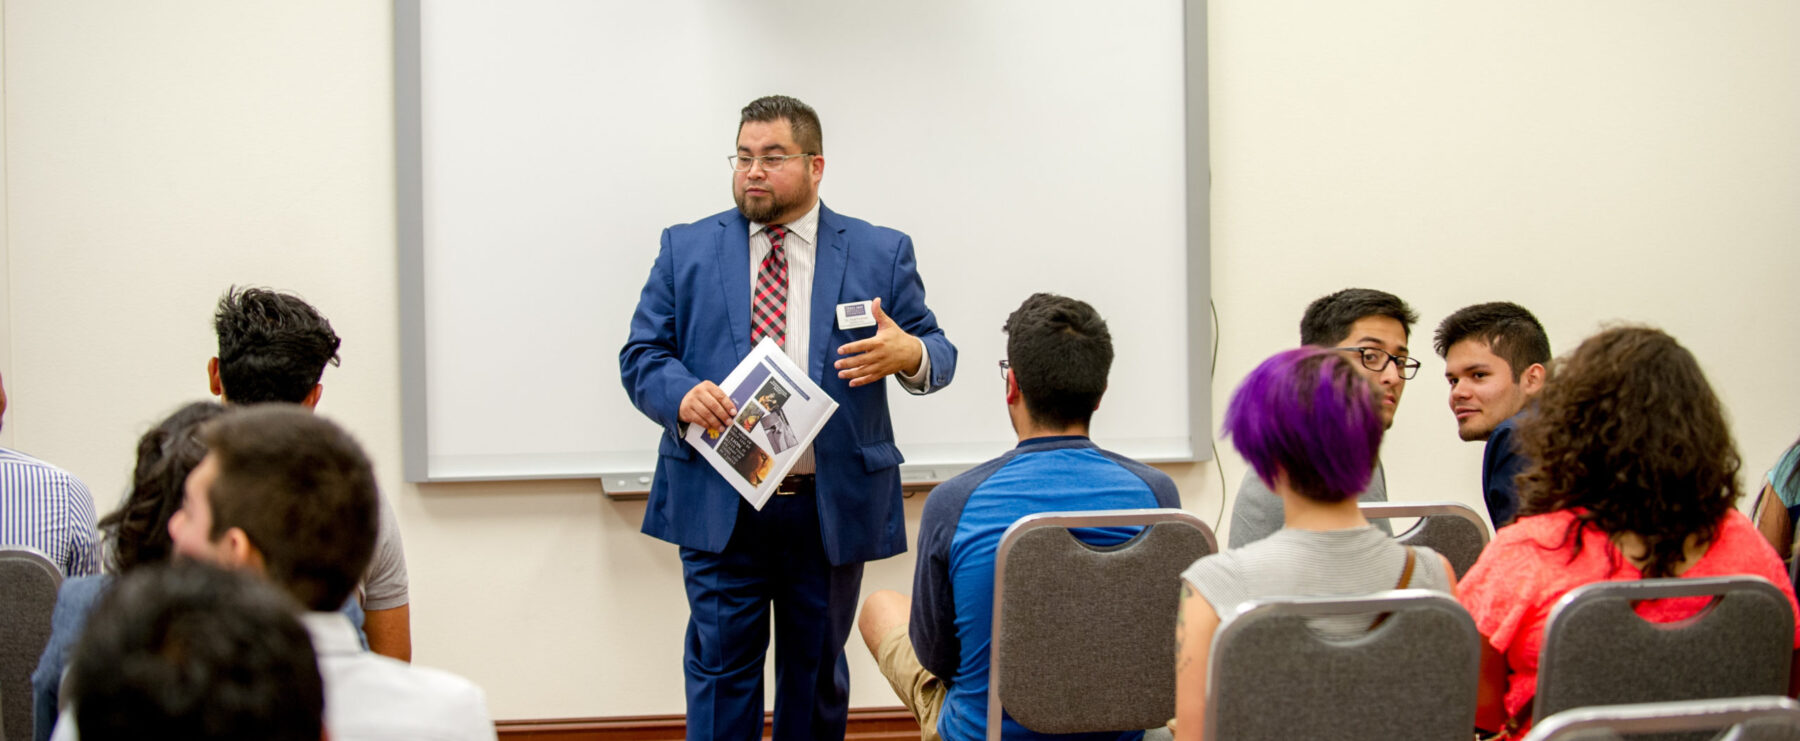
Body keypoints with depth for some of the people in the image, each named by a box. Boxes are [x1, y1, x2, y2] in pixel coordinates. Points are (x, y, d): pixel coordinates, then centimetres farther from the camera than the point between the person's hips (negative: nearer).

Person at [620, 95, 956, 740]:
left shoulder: (881, 253, 4)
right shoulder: (687, 250, 6)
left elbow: (936, 353, 4)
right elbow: (641, 355, 4)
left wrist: (908, 355, -21)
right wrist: (682, 395, -18)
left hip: (834, 510, 0)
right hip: (719, 509, 0)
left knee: (817, 671, 12)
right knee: (721, 668, 2)